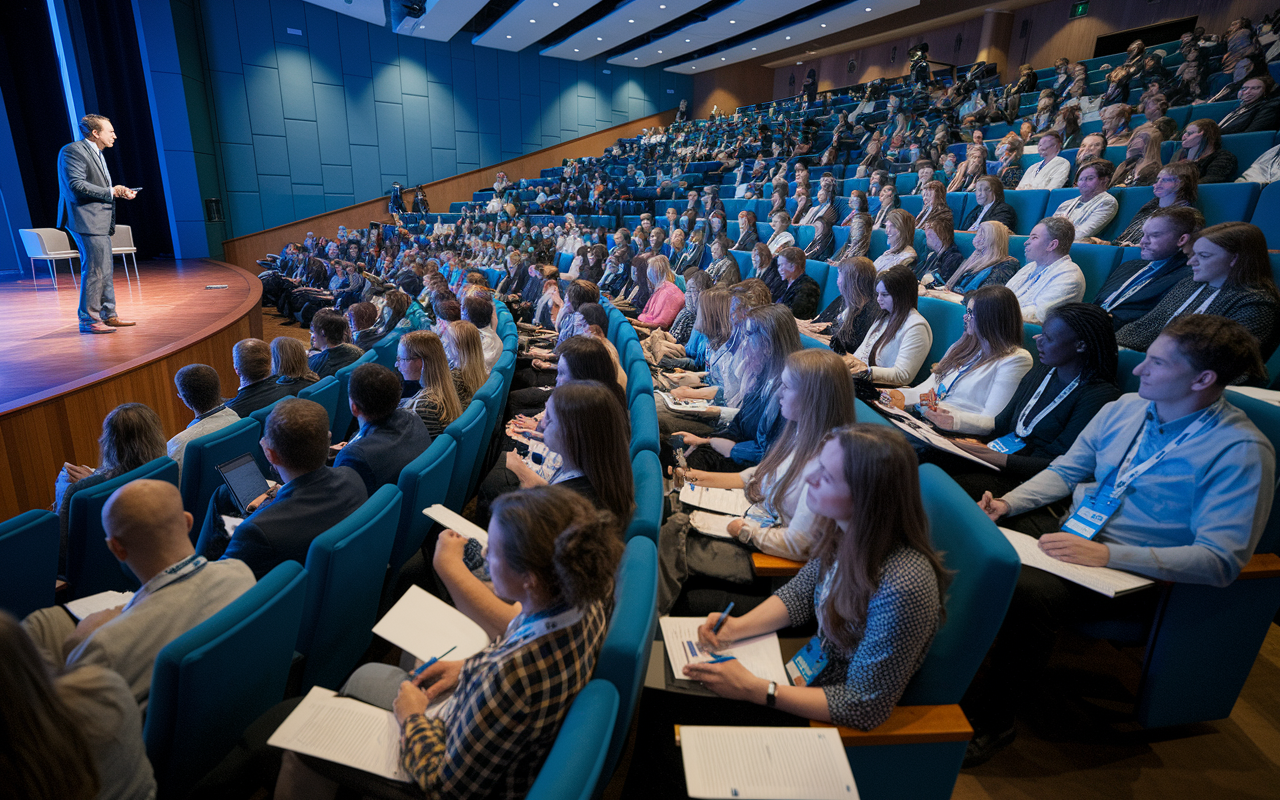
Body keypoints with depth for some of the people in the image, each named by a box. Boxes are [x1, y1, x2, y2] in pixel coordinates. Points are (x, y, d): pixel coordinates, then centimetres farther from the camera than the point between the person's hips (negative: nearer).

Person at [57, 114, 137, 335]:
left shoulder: (96, 153, 21)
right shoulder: (73, 151, -10)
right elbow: (77, 184, -20)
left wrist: (119, 191, 9)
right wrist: (111, 192, -16)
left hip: (99, 221, 10)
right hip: (86, 220, -10)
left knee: (105, 269, 13)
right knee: (94, 269, -10)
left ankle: (108, 315, 21)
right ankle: (88, 320, -4)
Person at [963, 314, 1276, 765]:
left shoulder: (1241, 451, -14)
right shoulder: (1126, 408, 6)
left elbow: (1220, 561, -20)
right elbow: (1065, 471, 14)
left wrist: (1107, 554, -30)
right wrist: (1008, 503, -4)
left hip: (1137, 573, -6)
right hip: (1071, 532, 7)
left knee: (1029, 590, -34)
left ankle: (987, 721, -13)